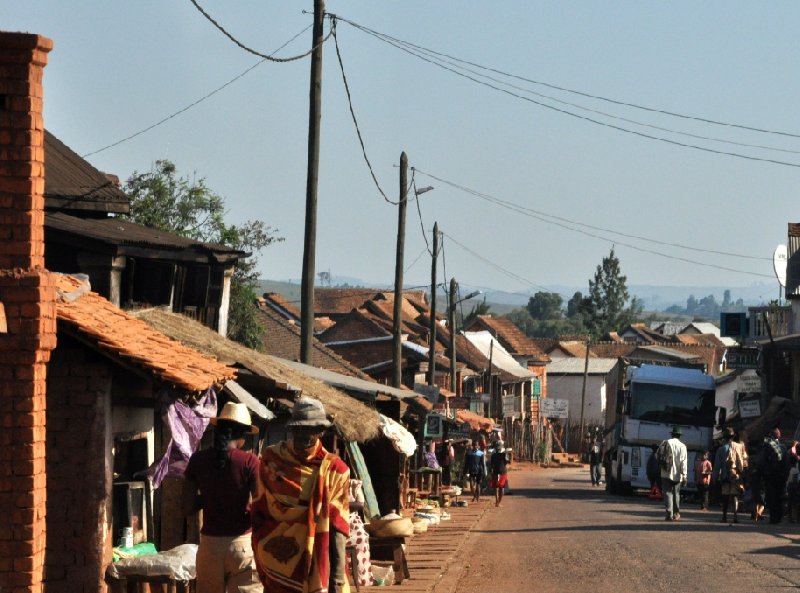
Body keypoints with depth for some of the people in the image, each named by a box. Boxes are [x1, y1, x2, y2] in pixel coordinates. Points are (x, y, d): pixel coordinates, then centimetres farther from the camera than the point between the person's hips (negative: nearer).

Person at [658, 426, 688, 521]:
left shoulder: (665, 443, 1)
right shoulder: (682, 446, -4)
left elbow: (659, 456, 3)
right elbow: (683, 462, -7)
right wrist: (684, 476, -7)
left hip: (666, 473, 0)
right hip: (677, 474, 0)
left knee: (668, 493, -2)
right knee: (676, 493, 14)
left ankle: (669, 513, -14)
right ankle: (676, 513, 22)